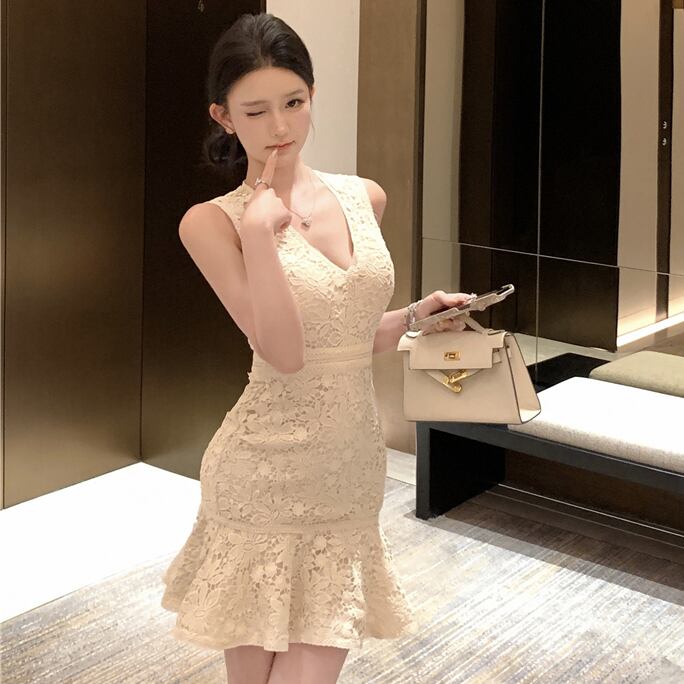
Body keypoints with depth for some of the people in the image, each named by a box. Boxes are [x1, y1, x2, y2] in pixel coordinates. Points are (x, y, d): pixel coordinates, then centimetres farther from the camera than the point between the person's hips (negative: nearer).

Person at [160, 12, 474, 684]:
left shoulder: (364, 198, 6)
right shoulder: (211, 222, -9)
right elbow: (284, 352, -19)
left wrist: (417, 315, 2)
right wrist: (260, 227, -23)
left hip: (354, 466, 4)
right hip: (268, 472, -4)